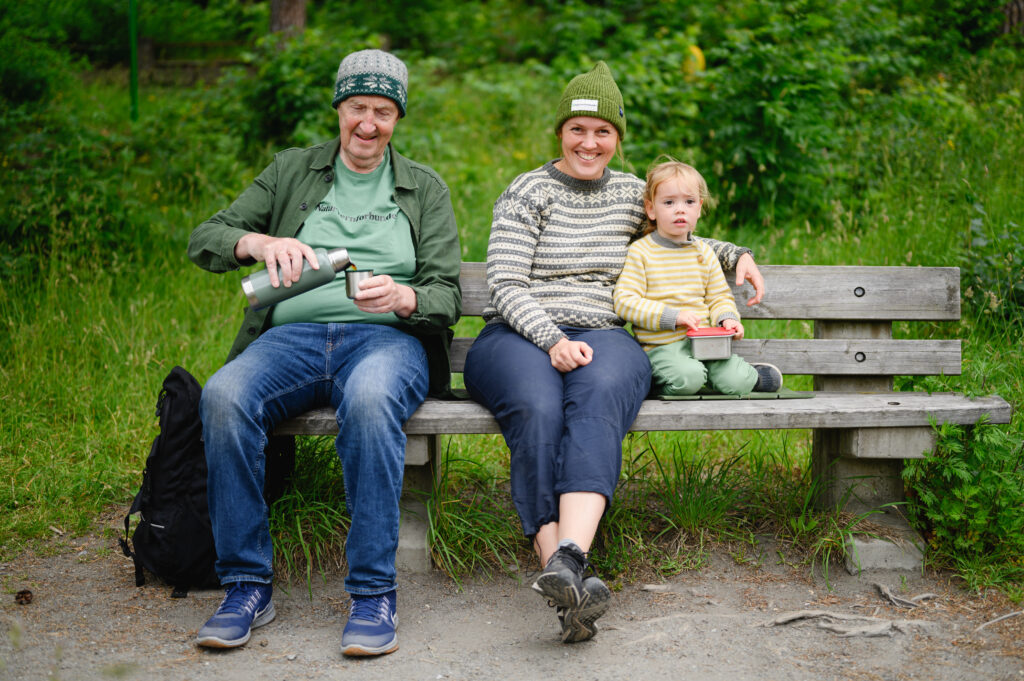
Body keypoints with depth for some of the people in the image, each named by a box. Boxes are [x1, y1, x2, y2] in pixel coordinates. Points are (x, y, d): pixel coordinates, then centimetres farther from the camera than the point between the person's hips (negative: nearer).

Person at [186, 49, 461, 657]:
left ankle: (375, 594, -30)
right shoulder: (293, 171, 18)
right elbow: (204, 240, 10)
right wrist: (260, 242, -12)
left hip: (387, 338, -1)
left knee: (370, 398, -39)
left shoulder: (425, 188, 16)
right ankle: (248, 585, -19)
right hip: (294, 333, 2)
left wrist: (401, 298, -16)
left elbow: (446, 296, 8)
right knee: (223, 396, -31)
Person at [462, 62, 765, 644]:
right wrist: (552, 341, -17)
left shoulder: (630, 194, 20)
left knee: (597, 399, -36)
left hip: (603, 337, 2)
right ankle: (572, 591, -48)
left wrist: (735, 255, 22)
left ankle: (568, 557, -54)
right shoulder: (528, 192, 7)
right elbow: (506, 287, -1)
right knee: (538, 410, -37)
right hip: (518, 337, -2)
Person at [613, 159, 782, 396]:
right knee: (687, 378, -33)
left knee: (736, 382, -19)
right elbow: (624, 302, -10)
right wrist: (672, 316, -19)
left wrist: (727, 319, -4)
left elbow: (719, 297, 20)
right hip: (661, 346, -4)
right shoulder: (640, 252, -3)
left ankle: (751, 374, 15)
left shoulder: (704, 252, 13)